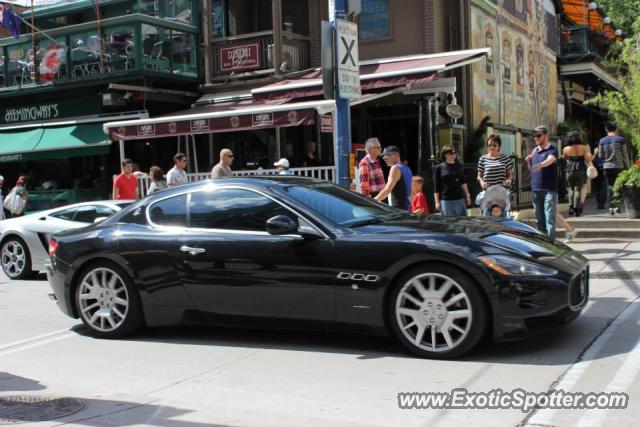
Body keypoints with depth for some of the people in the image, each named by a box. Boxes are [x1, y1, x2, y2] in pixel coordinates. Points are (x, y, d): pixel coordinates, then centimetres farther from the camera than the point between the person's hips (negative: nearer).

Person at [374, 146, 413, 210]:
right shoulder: (406, 168, 18)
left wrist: (374, 200, -13)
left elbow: (387, 190, -18)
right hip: (406, 208, 10)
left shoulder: (395, 168, -11)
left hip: (397, 208, -10)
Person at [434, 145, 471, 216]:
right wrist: (437, 202, -2)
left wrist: (467, 195, 12)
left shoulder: (459, 166, 8)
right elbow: (437, 187, 0)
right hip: (446, 200, -4)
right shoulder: (439, 168, -1)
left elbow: (463, 182, 16)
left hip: (460, 199, 4)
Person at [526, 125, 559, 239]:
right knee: (540, 219, 12)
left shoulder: (552, 150, -6)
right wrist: (529, 162, 1)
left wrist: (540, 165, -49)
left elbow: (550, 160, -29)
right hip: (536, 189, 6)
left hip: (549, 190, -6)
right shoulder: (534, 150, 14)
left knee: (550, 218, -9)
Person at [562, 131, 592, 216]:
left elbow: (564, 158, 15)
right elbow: (588, 159, -7)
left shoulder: (566, 149, -2)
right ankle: (576, 209, -3)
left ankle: (571, 207, 3)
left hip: (570, 170, 1)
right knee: (578, 189, 3)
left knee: (571, 188, 15)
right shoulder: (584, 147, -2)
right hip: (581, 170, 0)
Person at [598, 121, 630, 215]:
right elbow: (625, 155, -3)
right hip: (619, 166, -2)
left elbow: (600, 156, 6)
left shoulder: (602, 141, 3)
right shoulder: (621, 140, -4)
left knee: (611, 188, 8)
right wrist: (627, 167, 5)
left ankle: (611, 208, 4)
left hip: (607, 167, 2)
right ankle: (617, 206, 1)